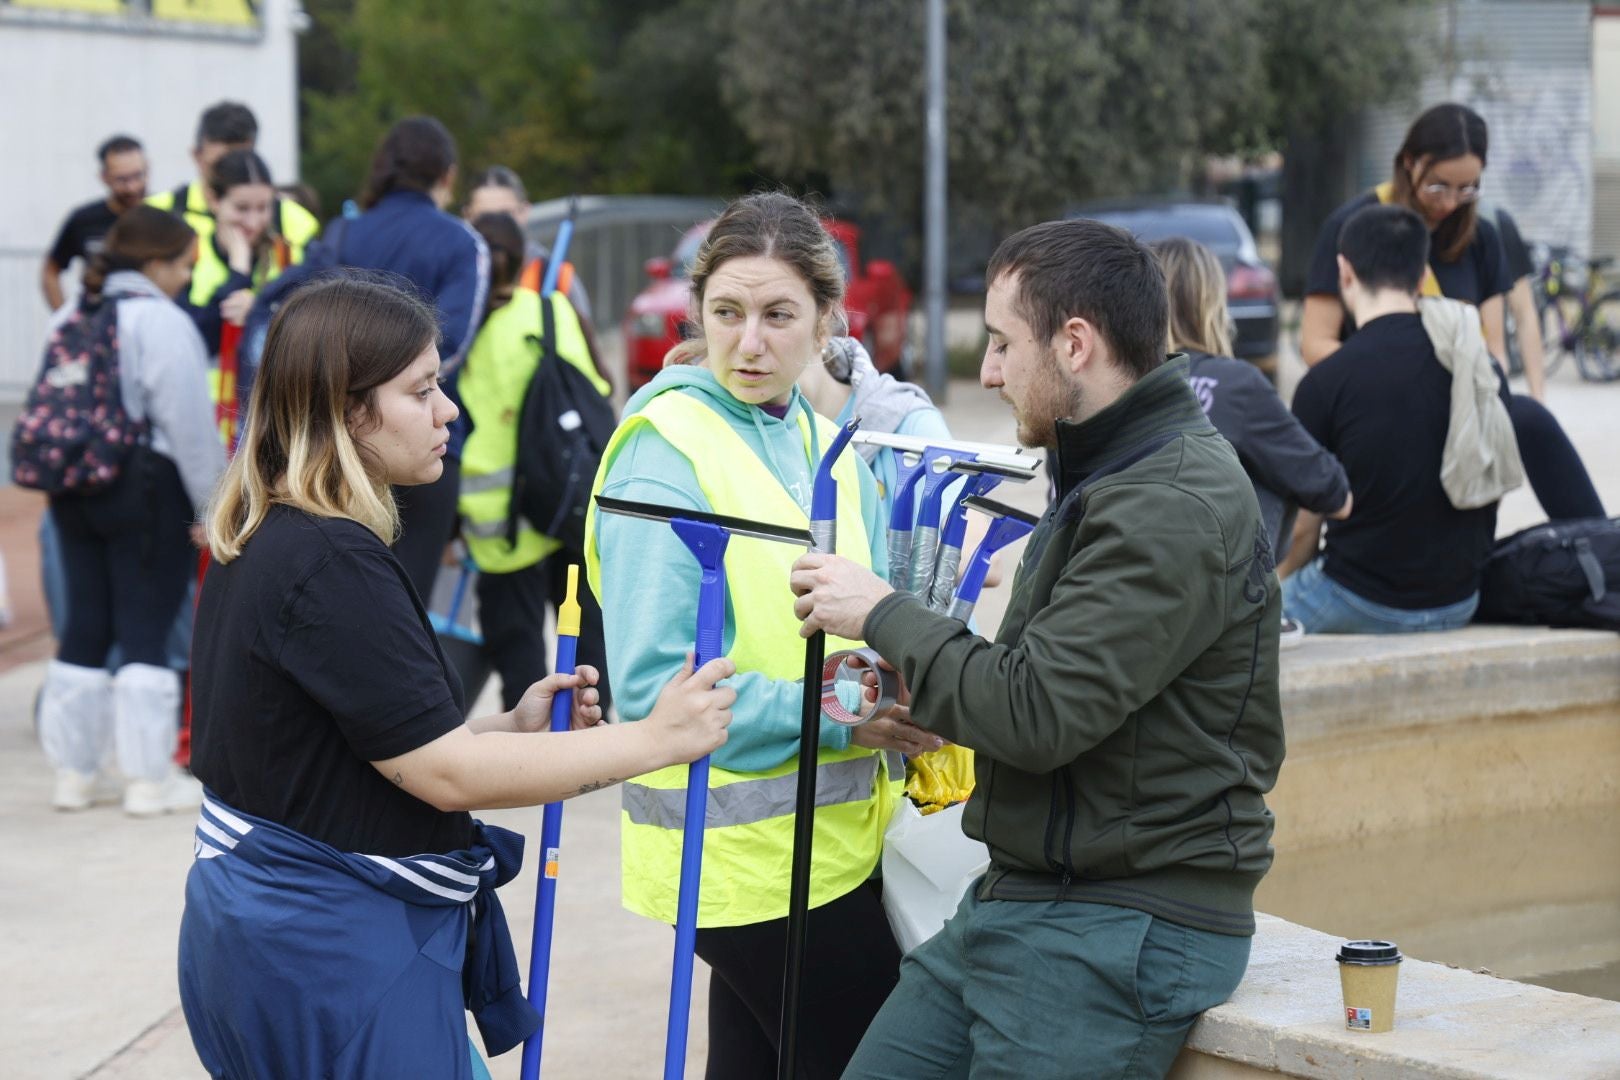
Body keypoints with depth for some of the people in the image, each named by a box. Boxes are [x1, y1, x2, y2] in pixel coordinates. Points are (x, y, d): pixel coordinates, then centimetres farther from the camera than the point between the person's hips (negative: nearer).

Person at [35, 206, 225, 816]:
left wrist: (65, 480, 16)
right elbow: (189, 423, -14)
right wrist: (212, 506, -7)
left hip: (74, 491, 7)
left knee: (84, 628, 12)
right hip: (149, 490, -7)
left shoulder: (70, 319, 11)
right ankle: (149, 780, 1)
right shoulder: (160, 321, -12)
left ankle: (72, 772, 17)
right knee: (145, 632, -2)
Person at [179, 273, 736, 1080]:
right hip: (338, 949, -10)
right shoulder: (331, 564, -21)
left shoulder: (264, 544, 10)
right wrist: (655, 740, -16)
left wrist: (512, 726, 4)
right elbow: (446, 774, -21)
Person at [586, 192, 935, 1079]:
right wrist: (835, 716, -22)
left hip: (829, 833, 8)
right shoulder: (665, 455, -13)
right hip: (747, 849, -8)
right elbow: (652, 688, -19)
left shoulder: (828, 450, 11)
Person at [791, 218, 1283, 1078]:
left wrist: (882, 616, -11)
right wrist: (928, 710, 5)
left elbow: (1039, 714, -24)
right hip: (1026, 900, 10)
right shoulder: (1108, 475, 16)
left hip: (1121, 932, -10)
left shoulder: (1176, 508, -19)